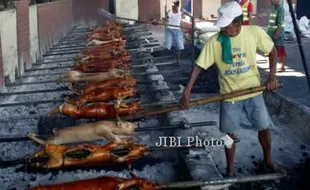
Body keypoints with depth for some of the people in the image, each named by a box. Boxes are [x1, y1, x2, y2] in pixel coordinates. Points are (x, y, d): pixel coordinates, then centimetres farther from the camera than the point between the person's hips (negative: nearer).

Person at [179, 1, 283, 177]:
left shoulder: (254, 32, -13)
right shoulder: (214, 42, -16)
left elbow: (272, 51, 1)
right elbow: (199, 66, -16)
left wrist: (272, 75, -11)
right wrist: (187, 92, -23)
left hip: (253, 91, 1)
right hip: (229, 95, -1)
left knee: (264, 127, 10)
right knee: (230, 134, 7)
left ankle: (268, 160, 37)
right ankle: (230, 170, 26)